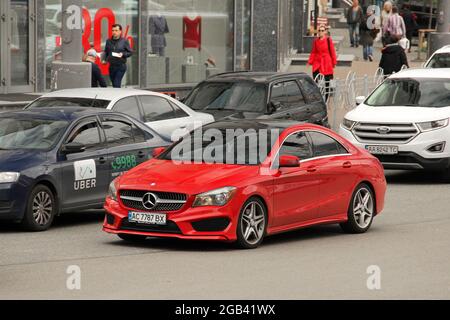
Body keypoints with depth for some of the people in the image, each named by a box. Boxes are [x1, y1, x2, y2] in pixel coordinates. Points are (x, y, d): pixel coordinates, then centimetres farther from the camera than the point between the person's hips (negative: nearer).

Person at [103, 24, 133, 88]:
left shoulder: (124, 41, -2)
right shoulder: (109, 41, 8)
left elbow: (130, 52, 1)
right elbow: (106, 52, 18)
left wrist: (123, 54, -17)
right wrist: (105, 59, 1)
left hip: (121, 66, -4)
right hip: (111, 66, 4)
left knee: (117, 84, -14)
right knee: (114, 84, 9)